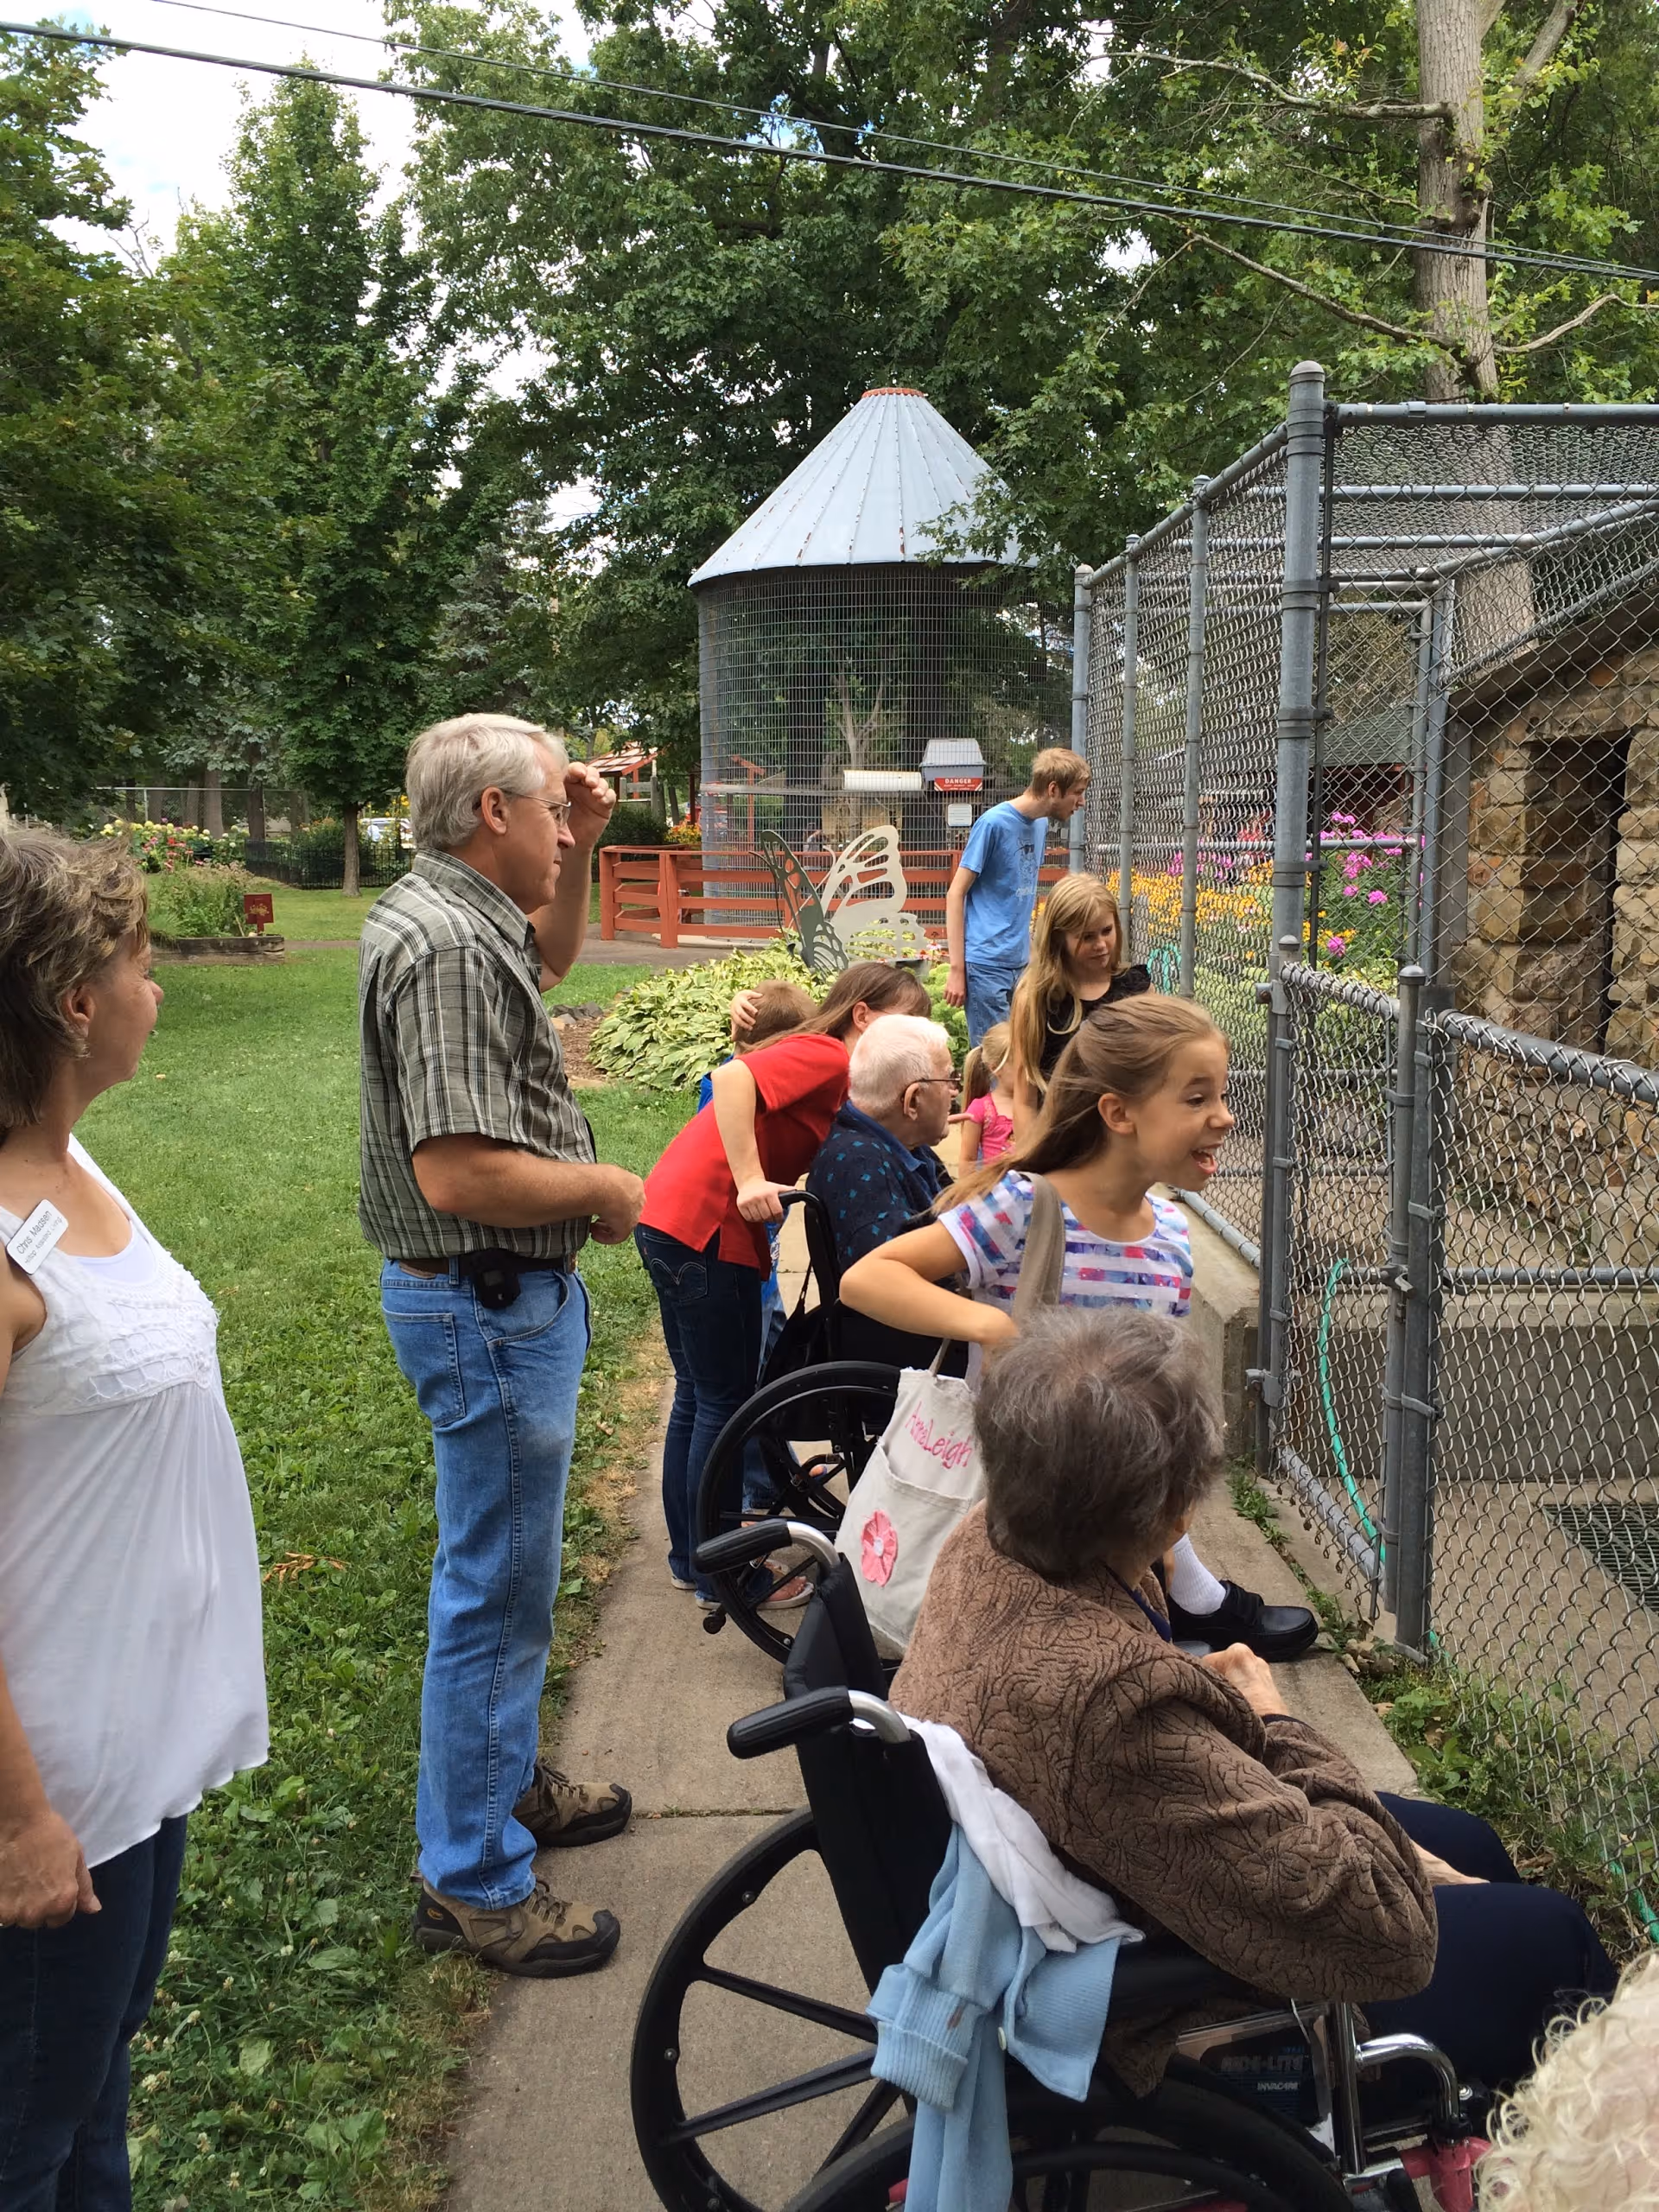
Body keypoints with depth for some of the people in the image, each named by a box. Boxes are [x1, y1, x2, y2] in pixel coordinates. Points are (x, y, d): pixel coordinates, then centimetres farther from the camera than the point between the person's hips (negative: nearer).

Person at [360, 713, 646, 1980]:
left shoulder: (460, 914, 8)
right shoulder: (446, 947, -24)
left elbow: (553, 954, 31)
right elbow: (463, 1173, -31)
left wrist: (582, 850, 14)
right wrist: (605, 1190, -15)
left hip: (510, 1296, 11)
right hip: (488, 1306, -11)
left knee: (508, 1570, 24)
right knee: (498, 1588, 1)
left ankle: (504, 1779, 42)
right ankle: (475, 1881, 16)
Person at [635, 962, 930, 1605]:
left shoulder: (829, 1069, 18)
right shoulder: (826, 1057, -12)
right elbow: (731, 1079, -28)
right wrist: (750, 1179, -30)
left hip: (676, 1222, 10)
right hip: (701, 1228, -10)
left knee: (700, 1395, 18)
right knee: (725, 1400, 1)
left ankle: (690, 1556, 31)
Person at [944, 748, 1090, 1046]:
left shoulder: (1040, 825, 11)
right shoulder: (994, 823, -11)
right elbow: (955, 894, -10)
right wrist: (957, 969, -14)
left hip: (1021, 964, 7)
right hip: (986, 965, -7)